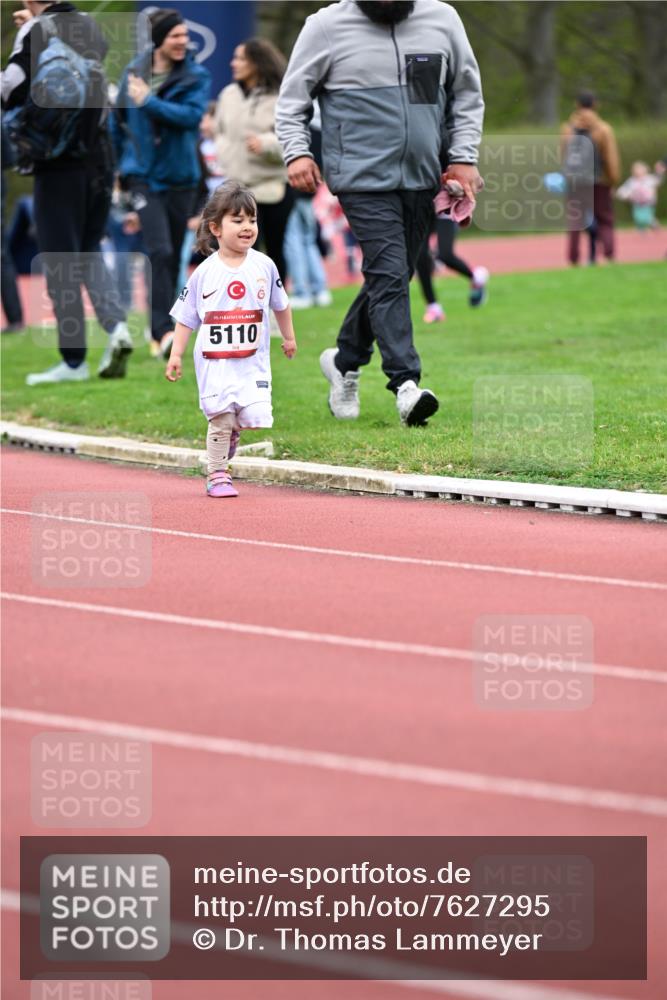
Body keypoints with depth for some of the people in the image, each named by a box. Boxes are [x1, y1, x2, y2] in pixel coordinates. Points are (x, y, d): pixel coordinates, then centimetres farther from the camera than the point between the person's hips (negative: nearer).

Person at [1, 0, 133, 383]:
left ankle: (74, 361, 1)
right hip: (99, 158, 5)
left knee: (60, 259, 1)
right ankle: (116, 325, -6)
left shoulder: (36, 31, -8)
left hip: (58, 162, -5)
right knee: (90, 251, 17)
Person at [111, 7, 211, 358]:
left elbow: (192, 115, -19)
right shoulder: (133, 72, 2)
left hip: (180, 177, 1)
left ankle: (160, 332, 23)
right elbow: (118, 121, 14)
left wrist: (149, 101, -22)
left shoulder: (196, 76, -2)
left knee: (173, 257, 9)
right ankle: (163, 330, -19)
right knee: (159, 251, -17)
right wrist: (111, 167, 18)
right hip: (144, 176, -1)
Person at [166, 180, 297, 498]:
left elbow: (280, 305, 17)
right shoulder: (205, 272, -4)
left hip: (253, 361, 2)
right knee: (220, 419, -4)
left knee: (255, 415, -9)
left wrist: (289, 337, 26)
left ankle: (231, 431, 25)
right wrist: (176, 354, -2)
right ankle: (217, 475, 11)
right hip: (214, 361, -2)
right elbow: (186, 317, 3)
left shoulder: (264, 266, 1)